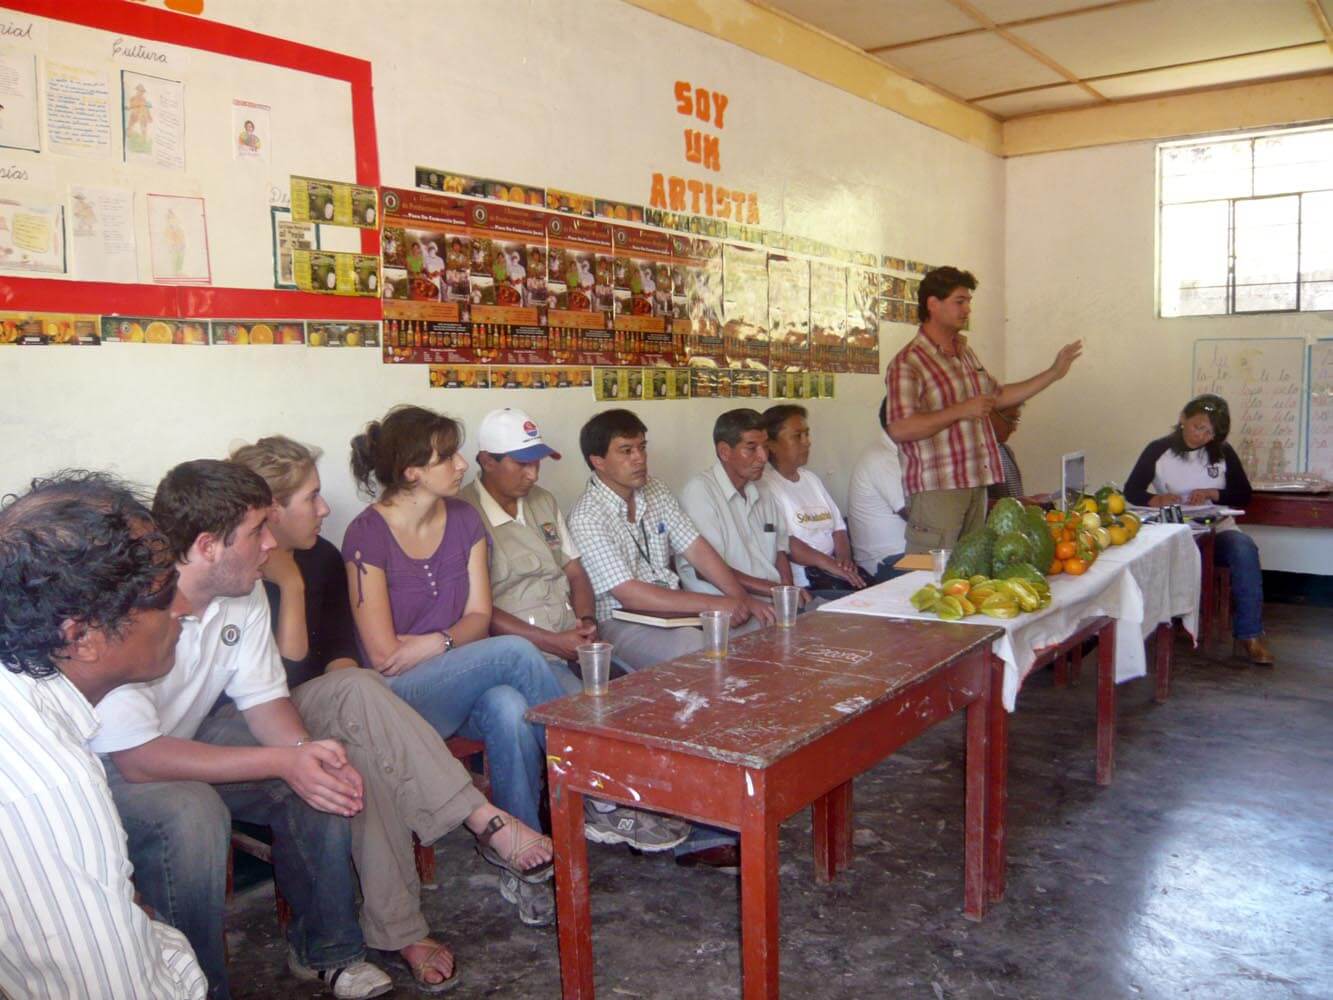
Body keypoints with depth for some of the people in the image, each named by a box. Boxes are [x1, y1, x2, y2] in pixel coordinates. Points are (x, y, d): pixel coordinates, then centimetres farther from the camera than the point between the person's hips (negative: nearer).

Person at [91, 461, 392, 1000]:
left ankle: (324, 946, 6)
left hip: (189, 738, 7)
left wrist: (304, 749, -24)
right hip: (105, 768, -7)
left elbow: (263, 697, -1)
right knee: (189, 814, -35)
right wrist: (281, 762, -34)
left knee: (323, 773, -12)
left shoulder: (244, 590, -9)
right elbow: (136, 758, -33)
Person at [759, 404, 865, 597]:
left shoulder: (810, 478, 21)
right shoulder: (764, 484, -7)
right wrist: (828, 563, -22)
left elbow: (838, 527, 19)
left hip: (832, 569, 8)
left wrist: (844, 557, -2)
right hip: (802, 582, -8)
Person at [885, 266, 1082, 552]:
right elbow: (899, 429, -22)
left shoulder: (965, 353, 16)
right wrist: (961, 410, -19)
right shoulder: (908, 363, -12)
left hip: (976, 485, 8)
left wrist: (1054, 373, 23)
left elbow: (998, 396, 29)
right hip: (935, 489, -8)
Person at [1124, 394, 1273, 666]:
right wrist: (1157, 499, -21)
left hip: (1216, 530, 2)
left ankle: (1248, 636, -27)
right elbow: (1132, 491, 0)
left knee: (1244, 549, -31)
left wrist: (1212, 493, -10)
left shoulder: (1223, 453, 10)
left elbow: (1243, 495, 10)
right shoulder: (1159, 450, 3)